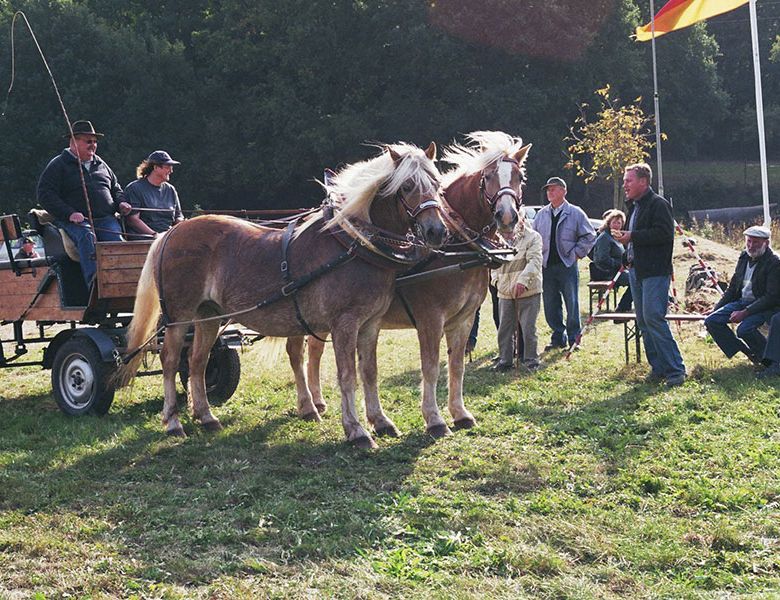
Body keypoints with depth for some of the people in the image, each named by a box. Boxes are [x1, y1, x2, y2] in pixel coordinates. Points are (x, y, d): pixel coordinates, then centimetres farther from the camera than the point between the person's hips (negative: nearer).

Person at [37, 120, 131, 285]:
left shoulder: (101, 165, 26)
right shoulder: (58, 165, 8)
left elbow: (116, 188, 36)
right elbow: (45, 195, -1)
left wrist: (120, 203, 11)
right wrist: (69, 213, -14)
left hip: (105, 218, 4)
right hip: (75, 220, -4)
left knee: (116, 239, -28)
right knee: (86, 236, -37)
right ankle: (94, 283, -50)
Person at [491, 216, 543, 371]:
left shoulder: (532, 237, -4)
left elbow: (534, 261, -14)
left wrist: (523, 281, -24)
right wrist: (495, 279, 4)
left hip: (528, 290, -5)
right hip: (505, 292, 5)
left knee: (528, 328, -2)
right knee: (504, 329, 7)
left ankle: (531, 359, 10)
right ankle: (505, 359, 18)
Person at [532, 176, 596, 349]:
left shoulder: (575, 213, -1)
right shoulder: (541, 214, 11)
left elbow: (589, 236, 1)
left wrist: (577, 253, -5)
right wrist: (538, 255, 6)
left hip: (568, 265, -4)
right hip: (547, 266, 4)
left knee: (572, 304, -1)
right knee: (550, 306, 6)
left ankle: (574, 339, 8)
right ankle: (558, 338, 16)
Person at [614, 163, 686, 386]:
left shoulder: (658, 204, -9)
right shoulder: (634, 206, 21)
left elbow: (664, 233, -22)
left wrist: (632, 237, -18)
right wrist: (624, 238, 10)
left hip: (655, 272, -10)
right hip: (636, 271, 10)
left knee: (653, 318, -16)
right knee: (643, 322, 9)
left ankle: (675, 370, -12)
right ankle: (658, 368, 15)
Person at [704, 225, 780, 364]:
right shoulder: (744, 257, 9)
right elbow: (732, 288, 18)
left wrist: (745, 313, -25)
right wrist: (716, 309, 9)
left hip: (764, 306, -8)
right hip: (742, 301, 8)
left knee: (744, 329, -33)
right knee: (711, 321, -7)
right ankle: (747, 351, 2)